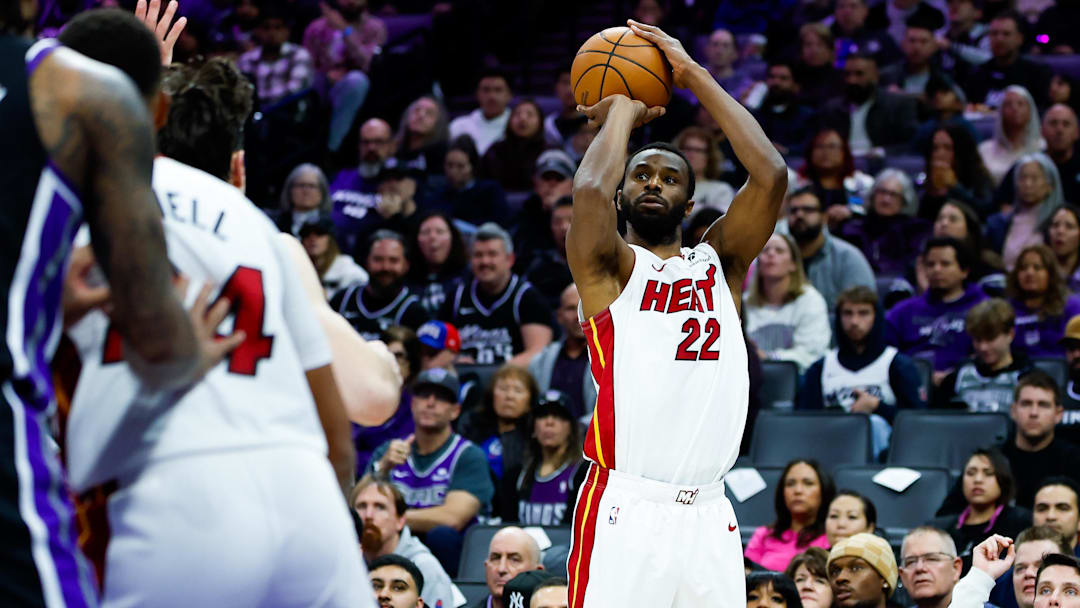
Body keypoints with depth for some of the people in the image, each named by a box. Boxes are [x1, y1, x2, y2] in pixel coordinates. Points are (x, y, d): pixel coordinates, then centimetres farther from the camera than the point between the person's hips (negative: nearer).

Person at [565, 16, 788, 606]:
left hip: (708, 516, 4)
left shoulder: (719, 263, 16)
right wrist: (623, 109, 3)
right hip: (624, 512, -4)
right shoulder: (608, 265, 6)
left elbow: (770, 174, 2)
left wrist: (695, 76, 5)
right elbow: (589, 190, -16)